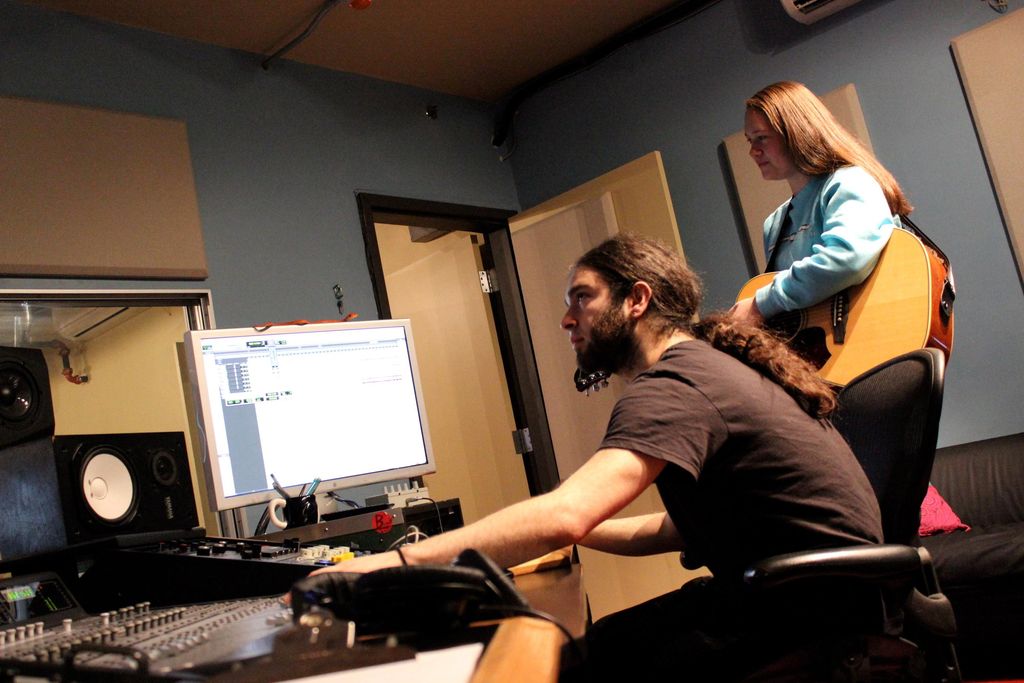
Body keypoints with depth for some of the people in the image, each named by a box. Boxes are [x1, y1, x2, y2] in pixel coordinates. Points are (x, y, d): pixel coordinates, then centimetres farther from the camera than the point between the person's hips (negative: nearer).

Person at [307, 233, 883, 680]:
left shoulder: (673, 386, -20)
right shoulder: (700, 367, 13)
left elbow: (564, 516, -34)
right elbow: (679, 528, 14)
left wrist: (398, 560, -31)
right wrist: (573, 534, 4)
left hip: (825, 611, -9)